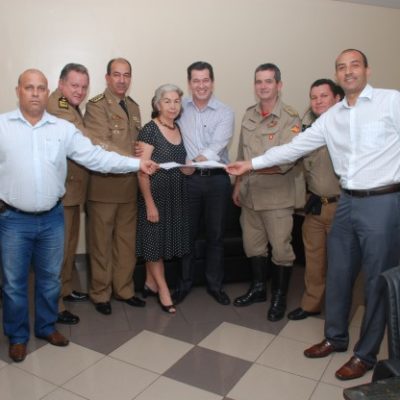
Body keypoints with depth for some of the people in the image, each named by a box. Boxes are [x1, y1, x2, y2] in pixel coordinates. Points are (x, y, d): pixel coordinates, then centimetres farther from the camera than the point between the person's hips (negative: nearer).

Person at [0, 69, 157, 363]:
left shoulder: (64, 128, 1)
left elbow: (96, 157, -3)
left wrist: (136, 163, -10)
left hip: (53, 217, 2)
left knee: (50, 277, 16)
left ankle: (47, 326, 37)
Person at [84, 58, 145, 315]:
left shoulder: (134, 107, 15)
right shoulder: (96, 106, -7)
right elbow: (102, 146, -17)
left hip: (130, 185, 6)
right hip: (104, 184, -6)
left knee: (127, 241, 12)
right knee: (102, 243, 6)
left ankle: (124, 289, 27)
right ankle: (101, 294, 21)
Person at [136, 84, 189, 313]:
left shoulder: (178, 129, 9)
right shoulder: (150, 130, -12)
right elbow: (142, 170, -16)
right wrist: (150, 204, -18)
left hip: (176, 195, 7)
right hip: (156, 194, -7)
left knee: (165, 240, 13)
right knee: (155, 241, 4)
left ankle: (151, 283, 28)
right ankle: (163, 288, 18)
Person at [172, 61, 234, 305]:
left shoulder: (225, 112, -2)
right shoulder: (181, 109, 6)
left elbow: (218, 144, -17)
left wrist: (201, 157, -36)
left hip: (217, 178, -1)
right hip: (189, 178, 1)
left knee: (216, 234, 9)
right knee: (188, 233, 10)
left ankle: (215, 284, 25)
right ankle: (185, 283, 27)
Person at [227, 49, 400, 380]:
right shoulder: (331, 117, 11)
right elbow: (295, 147, 12)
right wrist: (252, 164, 10)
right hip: (347, 202, 6)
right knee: (338, 273, 14)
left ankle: (366, 354, 24)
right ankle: (336, 337, 35)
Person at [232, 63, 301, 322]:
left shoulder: (290, 118, -11)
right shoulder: (249, 115, 8)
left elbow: (287, 159, -21)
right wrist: (238, 184, 14)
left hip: (276, 195, -6)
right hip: (250, 193, 6)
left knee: (281, 248, 6)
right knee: (253, 244, 16)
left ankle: (279, 297, 25)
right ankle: (258, 288, 36)